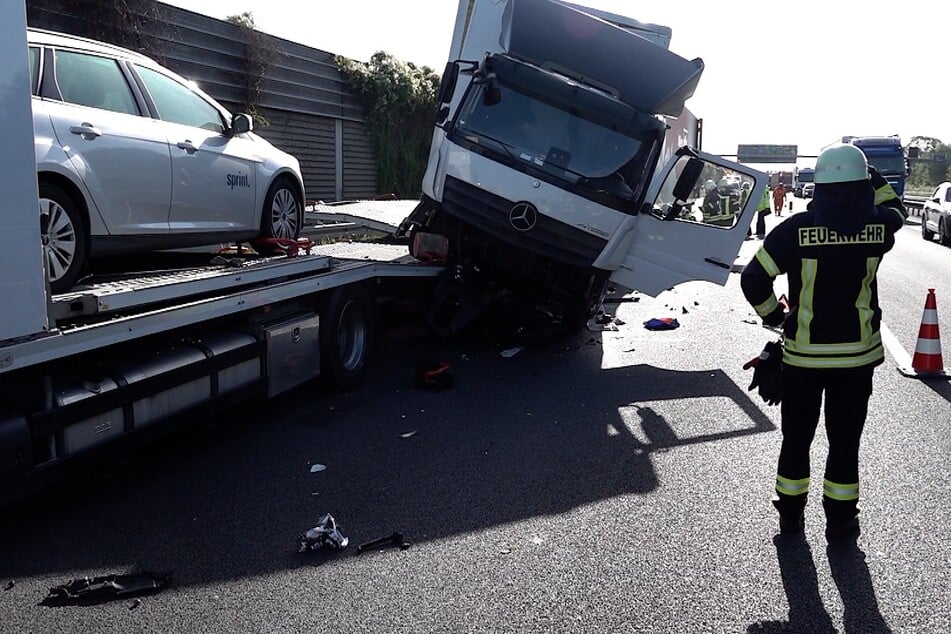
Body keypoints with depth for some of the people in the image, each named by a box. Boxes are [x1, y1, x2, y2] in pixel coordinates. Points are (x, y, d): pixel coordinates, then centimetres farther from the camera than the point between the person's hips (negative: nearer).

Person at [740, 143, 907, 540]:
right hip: (858, 355, 1)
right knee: (845, 441, 13)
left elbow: (753, 279, -14)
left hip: (803, 353, -1)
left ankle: (790, 513, 26)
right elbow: (895, 210, 19)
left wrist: (773, 315, 1)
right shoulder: (878, 226, -8)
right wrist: (874, 179, 17)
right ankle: (840, 520, 24)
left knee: (796, 437, 14)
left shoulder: (797, 228, -14)